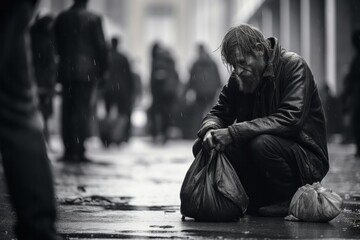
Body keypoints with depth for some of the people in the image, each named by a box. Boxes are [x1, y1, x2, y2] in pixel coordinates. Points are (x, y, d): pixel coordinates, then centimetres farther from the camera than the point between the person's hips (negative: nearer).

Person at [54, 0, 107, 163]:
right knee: (83, 111, -3)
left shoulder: (61, 18, 7)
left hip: (66, 70, 4)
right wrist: (102, 68, 4)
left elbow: (57, 45, 11)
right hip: (87, 71, -3)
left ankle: (68, 150, 6)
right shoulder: (93, 19, -4)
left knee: (67, 111, 8)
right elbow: (101, 46, -4)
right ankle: (78, 151, -9)